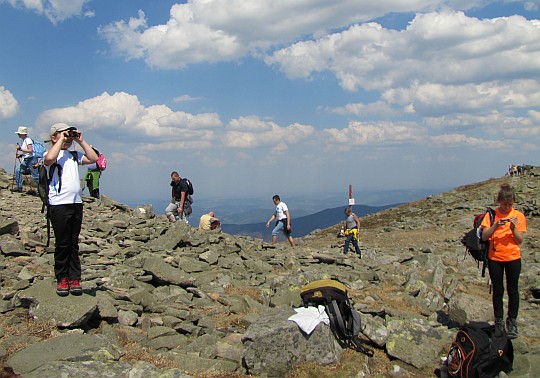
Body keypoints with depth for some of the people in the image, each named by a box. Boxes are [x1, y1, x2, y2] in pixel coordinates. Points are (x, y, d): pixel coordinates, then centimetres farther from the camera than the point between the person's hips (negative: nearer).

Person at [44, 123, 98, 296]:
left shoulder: (74, 155, 17)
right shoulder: (50, 154, -2)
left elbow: (93, 158, 10)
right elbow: (49, 159, -26)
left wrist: (81, 141, 7)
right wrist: (61, 140, -15)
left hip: (76, 203, 6)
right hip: (59, 205, -6)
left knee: (74, 243, 8)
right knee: (62, 244, -1)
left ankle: (74, 279, 12)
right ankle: (62, 279, 10)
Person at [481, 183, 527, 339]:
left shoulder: (519, 216, -1)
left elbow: (520, 240, -2)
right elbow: (484, 236, -8)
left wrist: (513, 228, -19)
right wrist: (496, 225, -22)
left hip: (513, 258, 0)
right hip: (495, 258, 0)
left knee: (512, 290, 6)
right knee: (498, 291, 8)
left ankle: (512, 321, 19)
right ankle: (499, 322, 19)